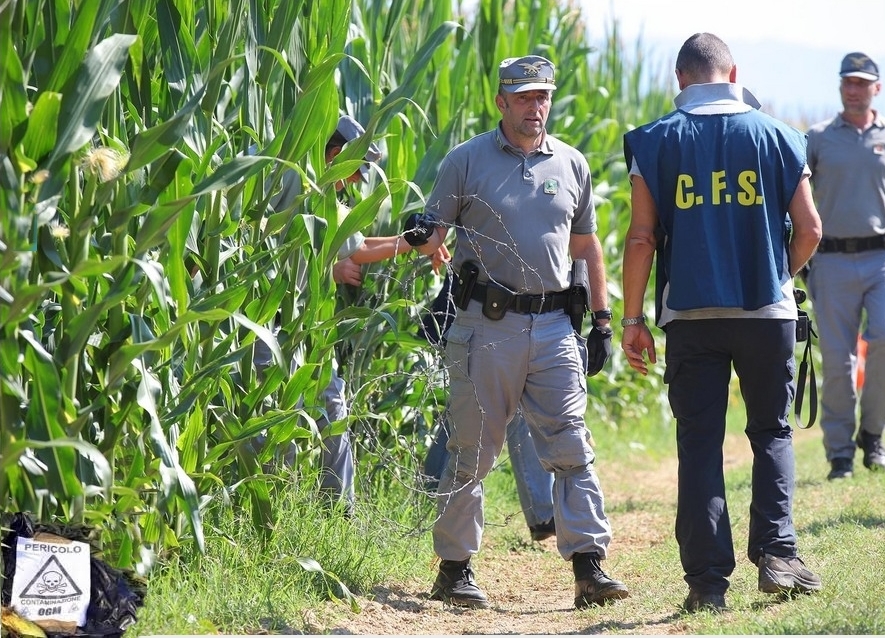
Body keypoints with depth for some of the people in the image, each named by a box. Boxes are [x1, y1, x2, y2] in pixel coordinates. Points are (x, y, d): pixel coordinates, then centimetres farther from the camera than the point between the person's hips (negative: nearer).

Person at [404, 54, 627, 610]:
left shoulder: (572, 164, 12)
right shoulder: (466, 160, 2)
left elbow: (587, 245, 20)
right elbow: (435, 235, 2)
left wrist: (601, 317, 14)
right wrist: (421, 238, -23)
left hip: (553, 327, 3)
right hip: (485, 326, -3)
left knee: (572, 448, -4)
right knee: (471, 452, 2)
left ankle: (590, 568, -5)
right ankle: (454, 569, 11)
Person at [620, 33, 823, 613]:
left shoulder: (655, 141, 1)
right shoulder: (776, 135, 3)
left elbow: (642, 237, -3)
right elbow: (810, 228, 1)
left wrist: (632, 319, 3)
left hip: (691, 315, 0)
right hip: (768, 313, 0)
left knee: (699, 443, 4)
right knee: (772, 433, 15)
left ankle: (708, 580, 2)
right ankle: (777, 553, 1)